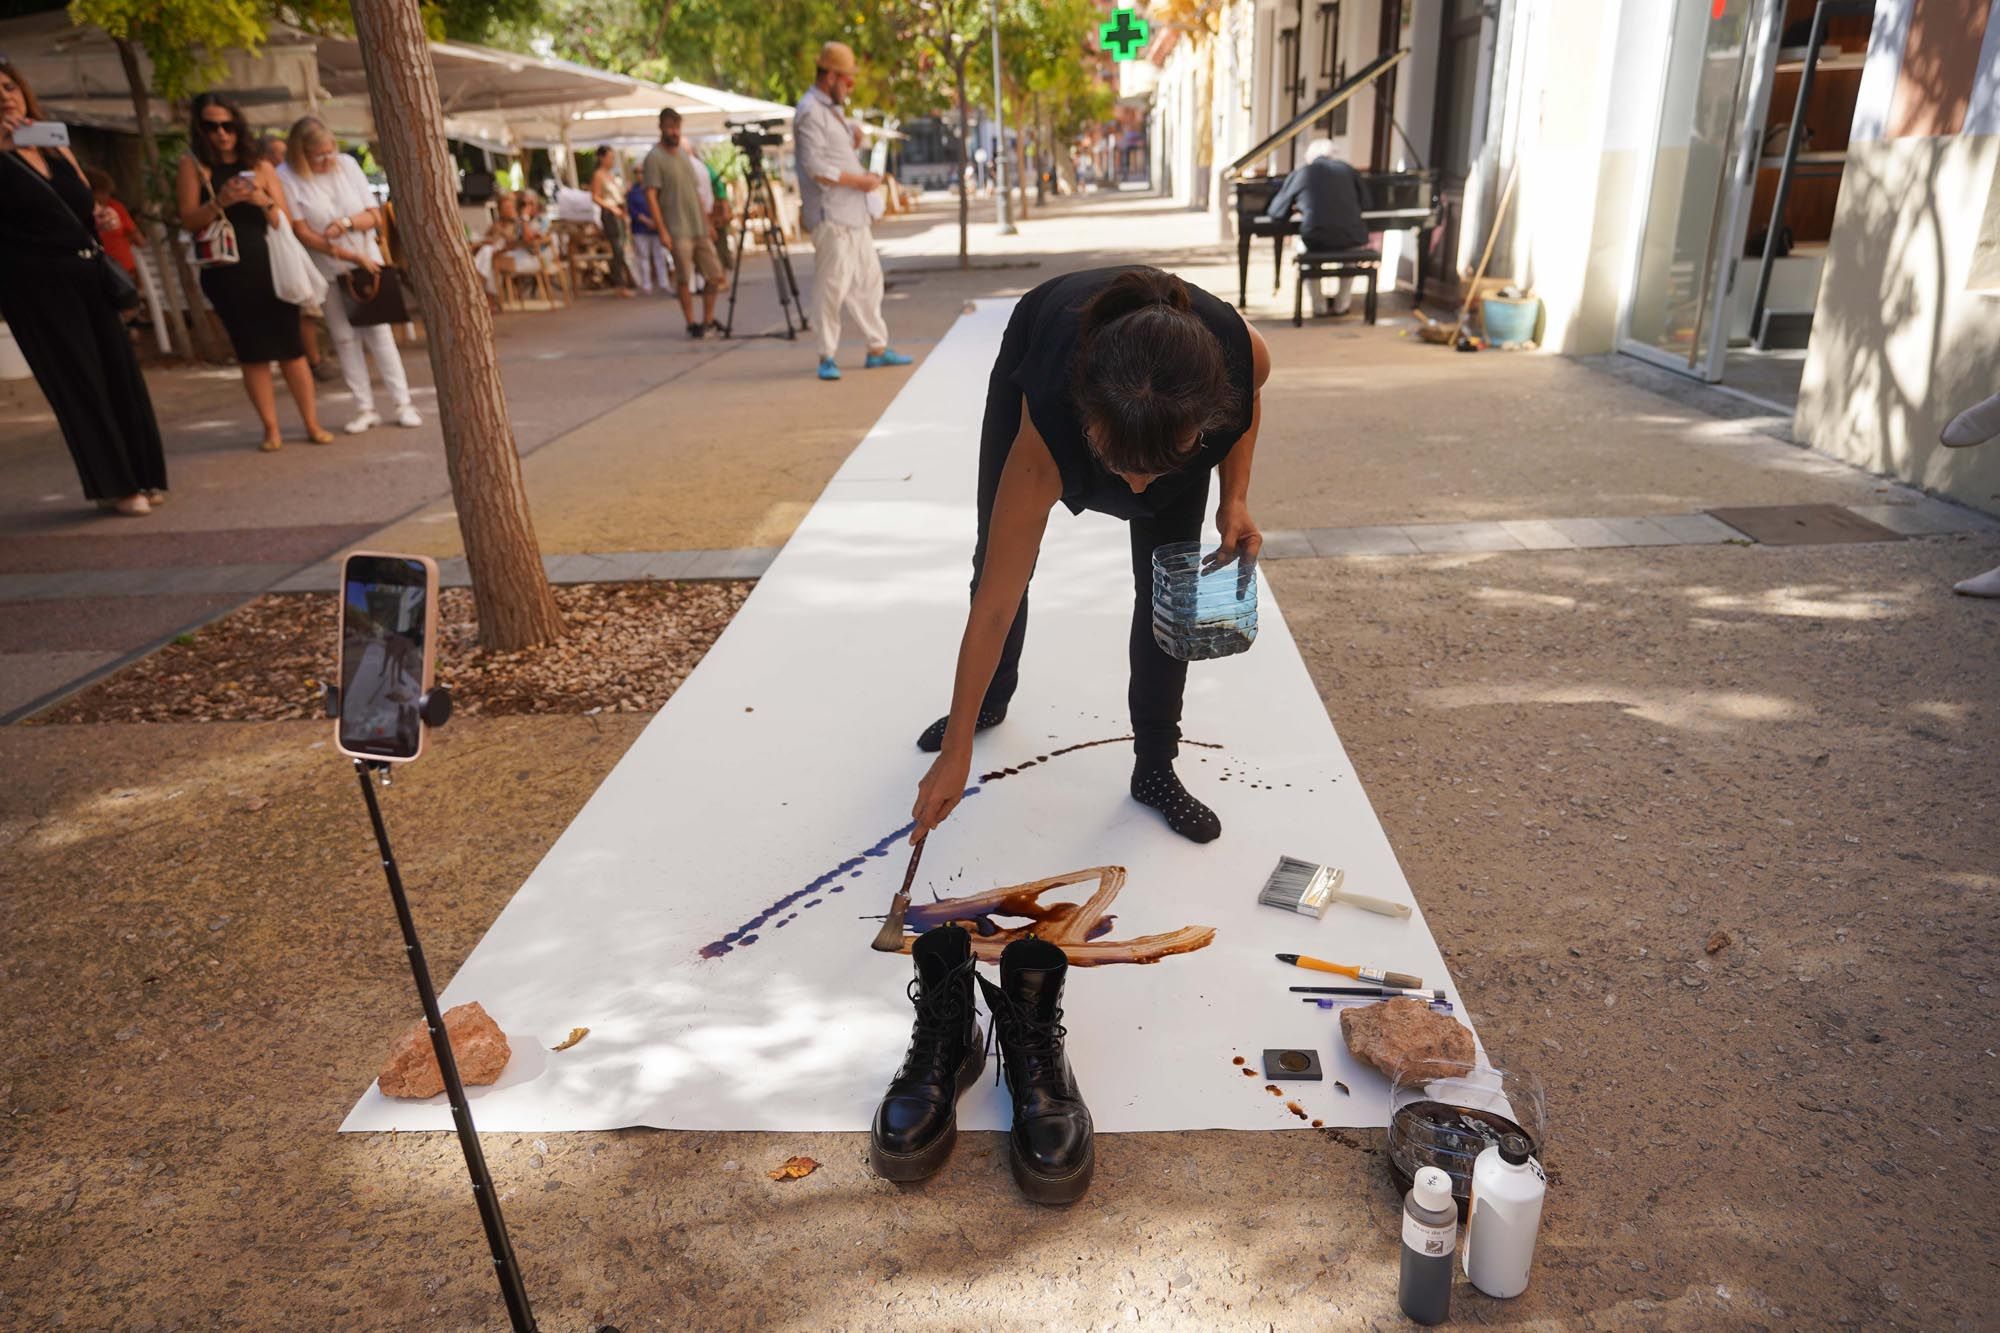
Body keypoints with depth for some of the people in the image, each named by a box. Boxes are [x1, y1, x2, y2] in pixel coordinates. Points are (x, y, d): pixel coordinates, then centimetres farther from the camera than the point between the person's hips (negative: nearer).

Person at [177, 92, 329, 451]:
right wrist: (220, 202, -18)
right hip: (227, 273, -1)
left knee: (291, 347, -1)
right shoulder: (193, 165, 4)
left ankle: (312, 424, 6)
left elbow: (286, 222, 6)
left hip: (270, 266, 1)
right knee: (252, 353, -1)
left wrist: (264, 201, -13)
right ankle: (271, 429, 4)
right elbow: (188, 221, -3)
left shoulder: (261, 167, 8)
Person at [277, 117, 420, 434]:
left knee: (378, 330, -2)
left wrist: (347, 222, -20)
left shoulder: (347, 164, -1)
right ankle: (364, 408, 4)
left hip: (367, 261, 1)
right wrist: (351, 256, -17)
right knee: (344, 337, 0)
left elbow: (375, 216, 0)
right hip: (327, 271, -1)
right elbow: (302, 233, -13)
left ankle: (402, 403, -1)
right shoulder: (286, 178, -10)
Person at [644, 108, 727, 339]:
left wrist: (706, 221, 18)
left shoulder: (683, 154, 18)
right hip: (678, 231, -7)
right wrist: (662, 230, -18)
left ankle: (708, 320, 18)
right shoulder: (654, 158, -5)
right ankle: (692, 324, 5)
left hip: (700, 228, 7)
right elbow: (651, 195, -11)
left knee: (715, 276, 5)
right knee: (684, 278, -5)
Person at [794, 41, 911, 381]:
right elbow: (817, 168, -20)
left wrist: (864, 175, 11)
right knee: (832, 286, -7)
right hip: (830, 217, -10)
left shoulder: (831, 109, 20)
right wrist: (859, 180, -14)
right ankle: (827, 357, 0)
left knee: (868, 279, 12)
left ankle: (877, 348, 18)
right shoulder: (810, 112, -11)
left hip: (853, 215, 10)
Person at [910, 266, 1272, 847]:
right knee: (999, 559, 9)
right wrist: (957, 748, -32)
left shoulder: (1242, 352, -41)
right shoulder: (1045, 434, -45)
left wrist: (1236, 500, -24)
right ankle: (988, 702, 38)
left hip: (1173, 408, 2)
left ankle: (1155, 768, 8)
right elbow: (994, 604, -36)